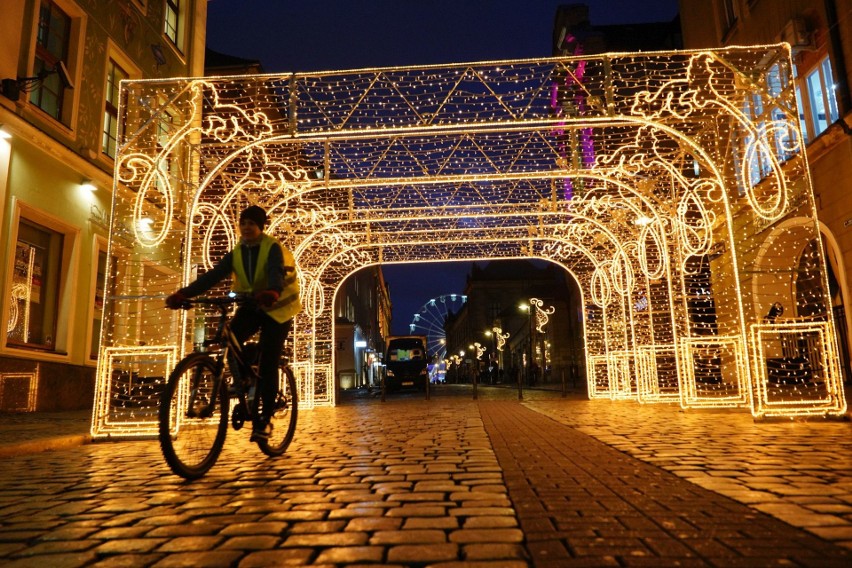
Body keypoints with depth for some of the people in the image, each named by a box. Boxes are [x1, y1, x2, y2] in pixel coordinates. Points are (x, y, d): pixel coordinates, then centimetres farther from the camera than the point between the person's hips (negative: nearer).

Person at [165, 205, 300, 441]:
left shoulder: (273, 248, -16)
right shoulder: (236, 253, -1)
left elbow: (277, 273, -36)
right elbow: (212, 275, -13)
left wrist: (271, 292, -59)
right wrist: (183, 293, -28)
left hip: (276, 308, -4)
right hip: (251, 306, 5)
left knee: (267, 364, -10)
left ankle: (265, 418, 3)